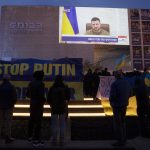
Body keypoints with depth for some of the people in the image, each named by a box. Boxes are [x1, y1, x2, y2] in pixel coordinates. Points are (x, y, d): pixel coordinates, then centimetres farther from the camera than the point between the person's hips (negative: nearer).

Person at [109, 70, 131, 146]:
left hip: (117, 105, -8)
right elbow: (130, 93, 11)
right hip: (124, 104, 8)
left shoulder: (114, 83, -20)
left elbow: (113, 95, -24)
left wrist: (111, 100, -4)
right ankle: (123, 139, 32)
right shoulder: (126, 82, 3)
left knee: (117, 123, 3)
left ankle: (120, 141, 10)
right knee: (123, 122, 20)